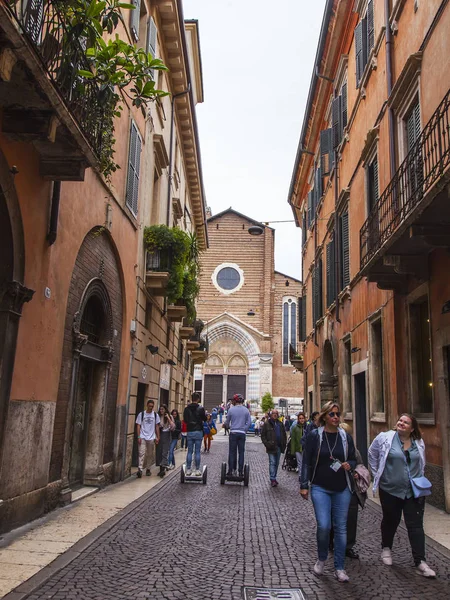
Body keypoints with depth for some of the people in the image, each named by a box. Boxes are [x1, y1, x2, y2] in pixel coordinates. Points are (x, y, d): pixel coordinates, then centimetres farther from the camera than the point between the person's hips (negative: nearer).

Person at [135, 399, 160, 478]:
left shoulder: (155, 415, 7)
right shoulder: (141, 414, 1)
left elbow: (157, 427, 11)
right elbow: (138, 426, 1)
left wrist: (157, 437, 6)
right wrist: (138, 437, -7)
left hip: (151, 437, 2)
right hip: (142, 437, -2)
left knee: (150, 454, 8)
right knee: (142, 453, -12)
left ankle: (148, 469, 19)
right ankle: (140, 469, -15)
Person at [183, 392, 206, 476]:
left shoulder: (187, 409, 0)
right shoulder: (201, 408, -10)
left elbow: (185, 419, 8)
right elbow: (205, 419, 0)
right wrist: (205, 414, 19)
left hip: (189, 432, 3)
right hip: (198, 432, -3)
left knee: (189, 452, 8)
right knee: (197, 452, 2)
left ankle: (188, 469, 10)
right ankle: (197, 470, 5)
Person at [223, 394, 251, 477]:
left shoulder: (231, 410, -4)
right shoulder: (246, 410, 1)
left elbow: (227, 422, 6)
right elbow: (249, 422, 0)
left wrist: (226, 426, 26)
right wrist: (244, 430, 9)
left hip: (233, 433, -1)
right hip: (242, 433, 1)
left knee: (232, 452, 6)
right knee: (241, 452, 7)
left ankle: (231, 471, 7)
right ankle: (241, 471, 7)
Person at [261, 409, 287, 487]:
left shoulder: (280, 424, 13)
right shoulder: (267, 424, -2)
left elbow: (284, 435, 20)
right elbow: (263, 435, -2)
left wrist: (284, 444, 8)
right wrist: (267, 444, -13)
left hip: (279, 447, 5)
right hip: (271, 447, -5)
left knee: (277, 463, 11)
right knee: (272, 463, -9)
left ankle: (274, 478, 21)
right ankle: (272, 479, -9)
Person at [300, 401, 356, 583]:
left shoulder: (346, 437, 2)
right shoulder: (314, 435, -6)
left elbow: (353, 460, 13)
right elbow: (306, 461, -3)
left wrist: (349, 465, -11)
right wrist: (304, 485, -4)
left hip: (342, 489, 3)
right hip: (320, 488, -3)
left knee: (341, 528, 7)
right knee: (323, 526, -10)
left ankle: (339, 568, 21)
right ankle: (321, 559, 19)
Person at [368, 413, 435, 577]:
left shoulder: (419, 443, 1)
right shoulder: (384, 438, -10)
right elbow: (372, 455, 4)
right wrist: (377, 475, 3)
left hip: (414, 492, 2)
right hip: (390, 490, -1)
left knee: (416, 525, 0)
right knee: (391, 521, 16)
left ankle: (420, 562, 5)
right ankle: (386, 548, 38)